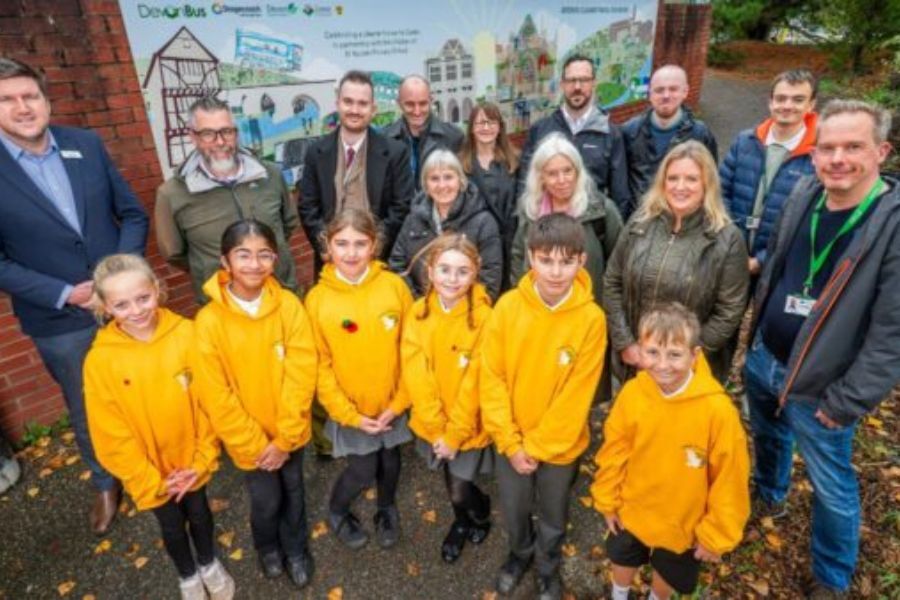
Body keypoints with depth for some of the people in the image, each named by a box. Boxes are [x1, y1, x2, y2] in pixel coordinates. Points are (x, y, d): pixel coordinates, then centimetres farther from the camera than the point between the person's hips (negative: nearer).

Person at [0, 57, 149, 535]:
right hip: (60, 323, -2)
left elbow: (133, 214, 2)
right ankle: (105, 485, 44)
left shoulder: (87, 145, -2)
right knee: (87, 414, 17)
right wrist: (64, 294, -19)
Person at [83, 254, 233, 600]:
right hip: (150, 472, 0)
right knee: (172, 526, 23)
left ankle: (209, 564, 54)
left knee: (199, 512, 25)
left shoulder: (186, 334, -19)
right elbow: (111, 435, -13)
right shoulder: (100, 360, -20)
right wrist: (150, 481, -10)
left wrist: (203, 458, -10)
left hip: (192, 460, 1)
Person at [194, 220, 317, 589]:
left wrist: (283, 439, -13)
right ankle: (268, 547, 50)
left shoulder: (289, 305, -16)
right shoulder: (210, 321, -19)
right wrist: (255, 445, -11)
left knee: (293, 492, 21)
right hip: (248, 439, -1)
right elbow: (215, 396, -14)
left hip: (288, 432, 1)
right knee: (266, 500, 16)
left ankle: (296, 548, 50)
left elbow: (301, 376, -14)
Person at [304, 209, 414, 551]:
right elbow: (319, 365, -8)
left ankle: (387, 510, 52)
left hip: (392, 404, 2)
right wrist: (349, 414, -10)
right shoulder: (317, 298, -15)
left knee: (389, 462, 21)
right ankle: (336, 512, 44)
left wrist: (397, 403, -8)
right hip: (350, 408, -1)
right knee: (362, 472, 10)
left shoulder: (394, 286, -14)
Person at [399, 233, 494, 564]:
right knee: (452, 485, 22)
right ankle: (462, 522, 53)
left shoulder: (483, 316, -19)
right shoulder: (418, 313, -9)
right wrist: (436, 428, -13)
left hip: (469, 426, -3)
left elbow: (475, 384, -17)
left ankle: (481, 511, 41)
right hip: (432, 425, 3)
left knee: (460, 491, 5)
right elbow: (416, 376, -10)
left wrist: (454, 433, -14)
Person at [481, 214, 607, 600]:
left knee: (552, 517, 22)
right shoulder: (508, 306, -15)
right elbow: (492, 378, -11)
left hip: (559, 445, -1)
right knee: (513, 511, 23)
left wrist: (536, 447, -13)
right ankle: (520, 554, 55)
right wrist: (511, 442, -13)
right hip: (511, 441, 2)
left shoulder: (591, 319, -20)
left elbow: (576, 397, -16)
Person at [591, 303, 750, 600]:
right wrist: (607, 499, 3)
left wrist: (717, 533, -8)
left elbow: (729, 478, -18)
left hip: (684, 522, -2)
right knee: (623, 560, 28)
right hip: (632, 509, 2)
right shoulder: (632, 393, -22)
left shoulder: (717, 409, -30)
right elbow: (614, 451, -7)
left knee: (668, 573, 26)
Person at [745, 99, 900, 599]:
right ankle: (768, 496, 59)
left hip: (820, 387, -5)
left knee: (832, 490, 13)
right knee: (767, 437, 29)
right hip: (763, 359, 6)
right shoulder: (803, 195, -4)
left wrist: (848, 401, -17)